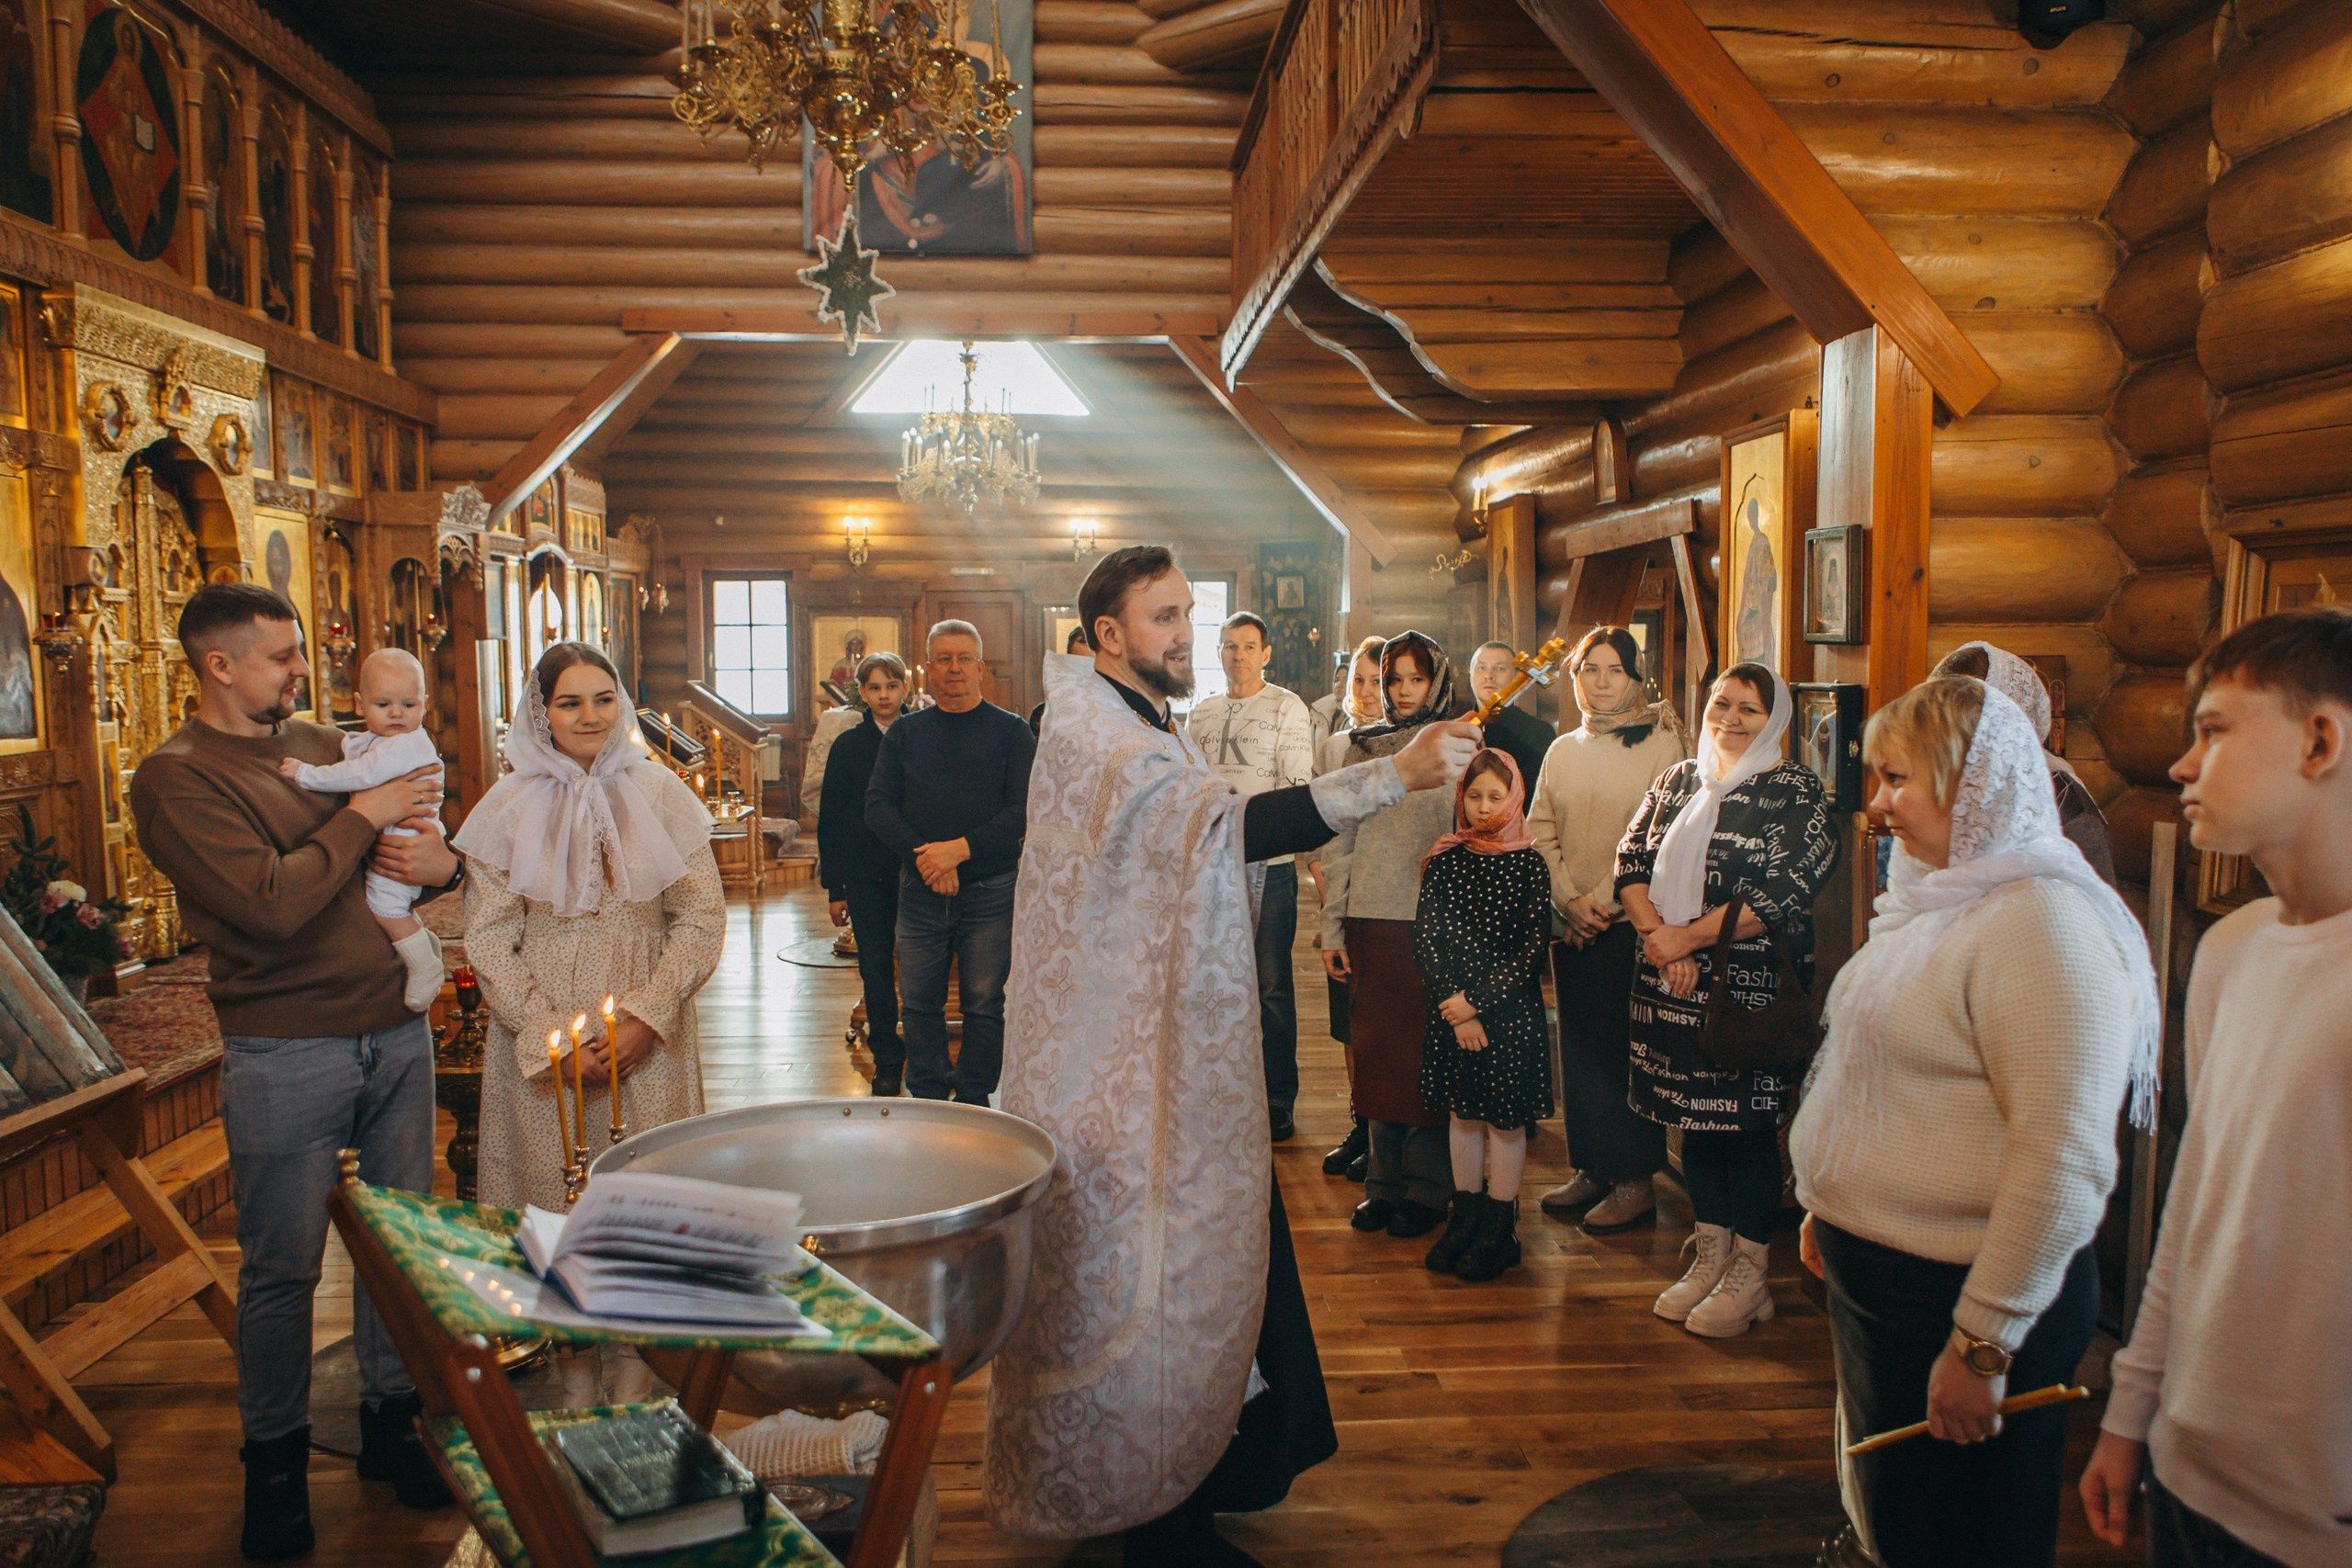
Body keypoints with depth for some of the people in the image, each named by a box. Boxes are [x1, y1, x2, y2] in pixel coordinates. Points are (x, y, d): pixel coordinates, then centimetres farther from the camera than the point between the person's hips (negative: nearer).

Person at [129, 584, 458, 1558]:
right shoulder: (177, 778, -10)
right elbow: (273, 904, -22)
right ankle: (275, 1459, 24)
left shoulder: (322, 745, 11)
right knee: (282, 1268, 7)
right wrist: (362, 819, -12)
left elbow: (428, 835, 18)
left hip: (396, 1034, 6)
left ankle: (391, 1420, 28)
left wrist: (442, 860, -6)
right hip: (287, 1056, -6)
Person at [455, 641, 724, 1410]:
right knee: (557, 1197, 4)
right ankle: (575, 1363, 19)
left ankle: (634, 1357, 20)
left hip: (648, 1044, 0)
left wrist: (647, 1015, -10)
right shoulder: (510, 808, 1)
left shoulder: (659, 795, 2)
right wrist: (550, 1035, -11)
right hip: (544, 1045, 0)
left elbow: (702, 916, 0)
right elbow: (488, 941, -1)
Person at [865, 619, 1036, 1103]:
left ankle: (974, 1100, 17)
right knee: (919, 1002, 8)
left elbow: (1024, 810, -8)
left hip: (990, 890, -2)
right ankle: (927, 1099, 21)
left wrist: (961, 849, -17)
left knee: (984, 1004, 3)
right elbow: (878, 805, 1)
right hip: (920, 889, 3)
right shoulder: (904, 733, 10)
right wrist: (922, 855, -14)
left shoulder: (1012, 732, 2)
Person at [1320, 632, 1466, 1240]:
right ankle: (1385, 1181, 20)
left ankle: (1426, 1186, 14)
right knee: (1376, 1048, 9)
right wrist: (1331, 926, 6)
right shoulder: (1361, 747, 10)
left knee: (1426, 1049, 2)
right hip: (1370, 919, 4)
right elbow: (1339, 841, 10)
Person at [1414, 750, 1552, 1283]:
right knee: (1462, 1112, 11)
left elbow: (1534, 949, -9)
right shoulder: (1445, 860, 2)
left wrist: (1477, 1000, -14)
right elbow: (1426, 939, -1)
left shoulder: (1529, 865, -5)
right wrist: (1456, 1009, -10)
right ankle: (1465, 1216, 24)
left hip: (1511, 1012, -2)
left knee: (1505, 1117, 5)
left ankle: (1499, 1228, 17)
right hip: (1451, 1010, 3)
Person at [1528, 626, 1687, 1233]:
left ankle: (1634, 1181, 10)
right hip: (1571, 925, 5)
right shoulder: (1562, 751, 12)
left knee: (1626, 1045, -1)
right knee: (1578, 1043, 10)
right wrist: (1569, 898, -7)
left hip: (1632, 918, -5)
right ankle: (1590, 1167, 21)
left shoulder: (1663, 742, -5)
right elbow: (1540, 831, 8)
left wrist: (1607, 900, -13)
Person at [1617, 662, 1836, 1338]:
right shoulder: (1677, 780, 12)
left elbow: (1781, 895, -14)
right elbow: (1632, 861, 5)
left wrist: (1686, 937, -14)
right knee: (1694, 1117, 12)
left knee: (1748, 1123, 1)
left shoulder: (1794, 791, -4)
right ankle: (1709, 1255, 26)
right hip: (1674, 984, 5)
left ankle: (1749, 1272, 16)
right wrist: (1658, 939, -11)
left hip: (1752, 985, -5)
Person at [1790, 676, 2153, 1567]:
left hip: (1962, 1295, -9)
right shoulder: (1938, 900, 10)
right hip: (1876, 1276, 9)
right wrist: (1831, 1203, 22)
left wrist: (1982, 1344, -23)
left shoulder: (2043, 925, -22)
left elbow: (2064, 1161, -26)